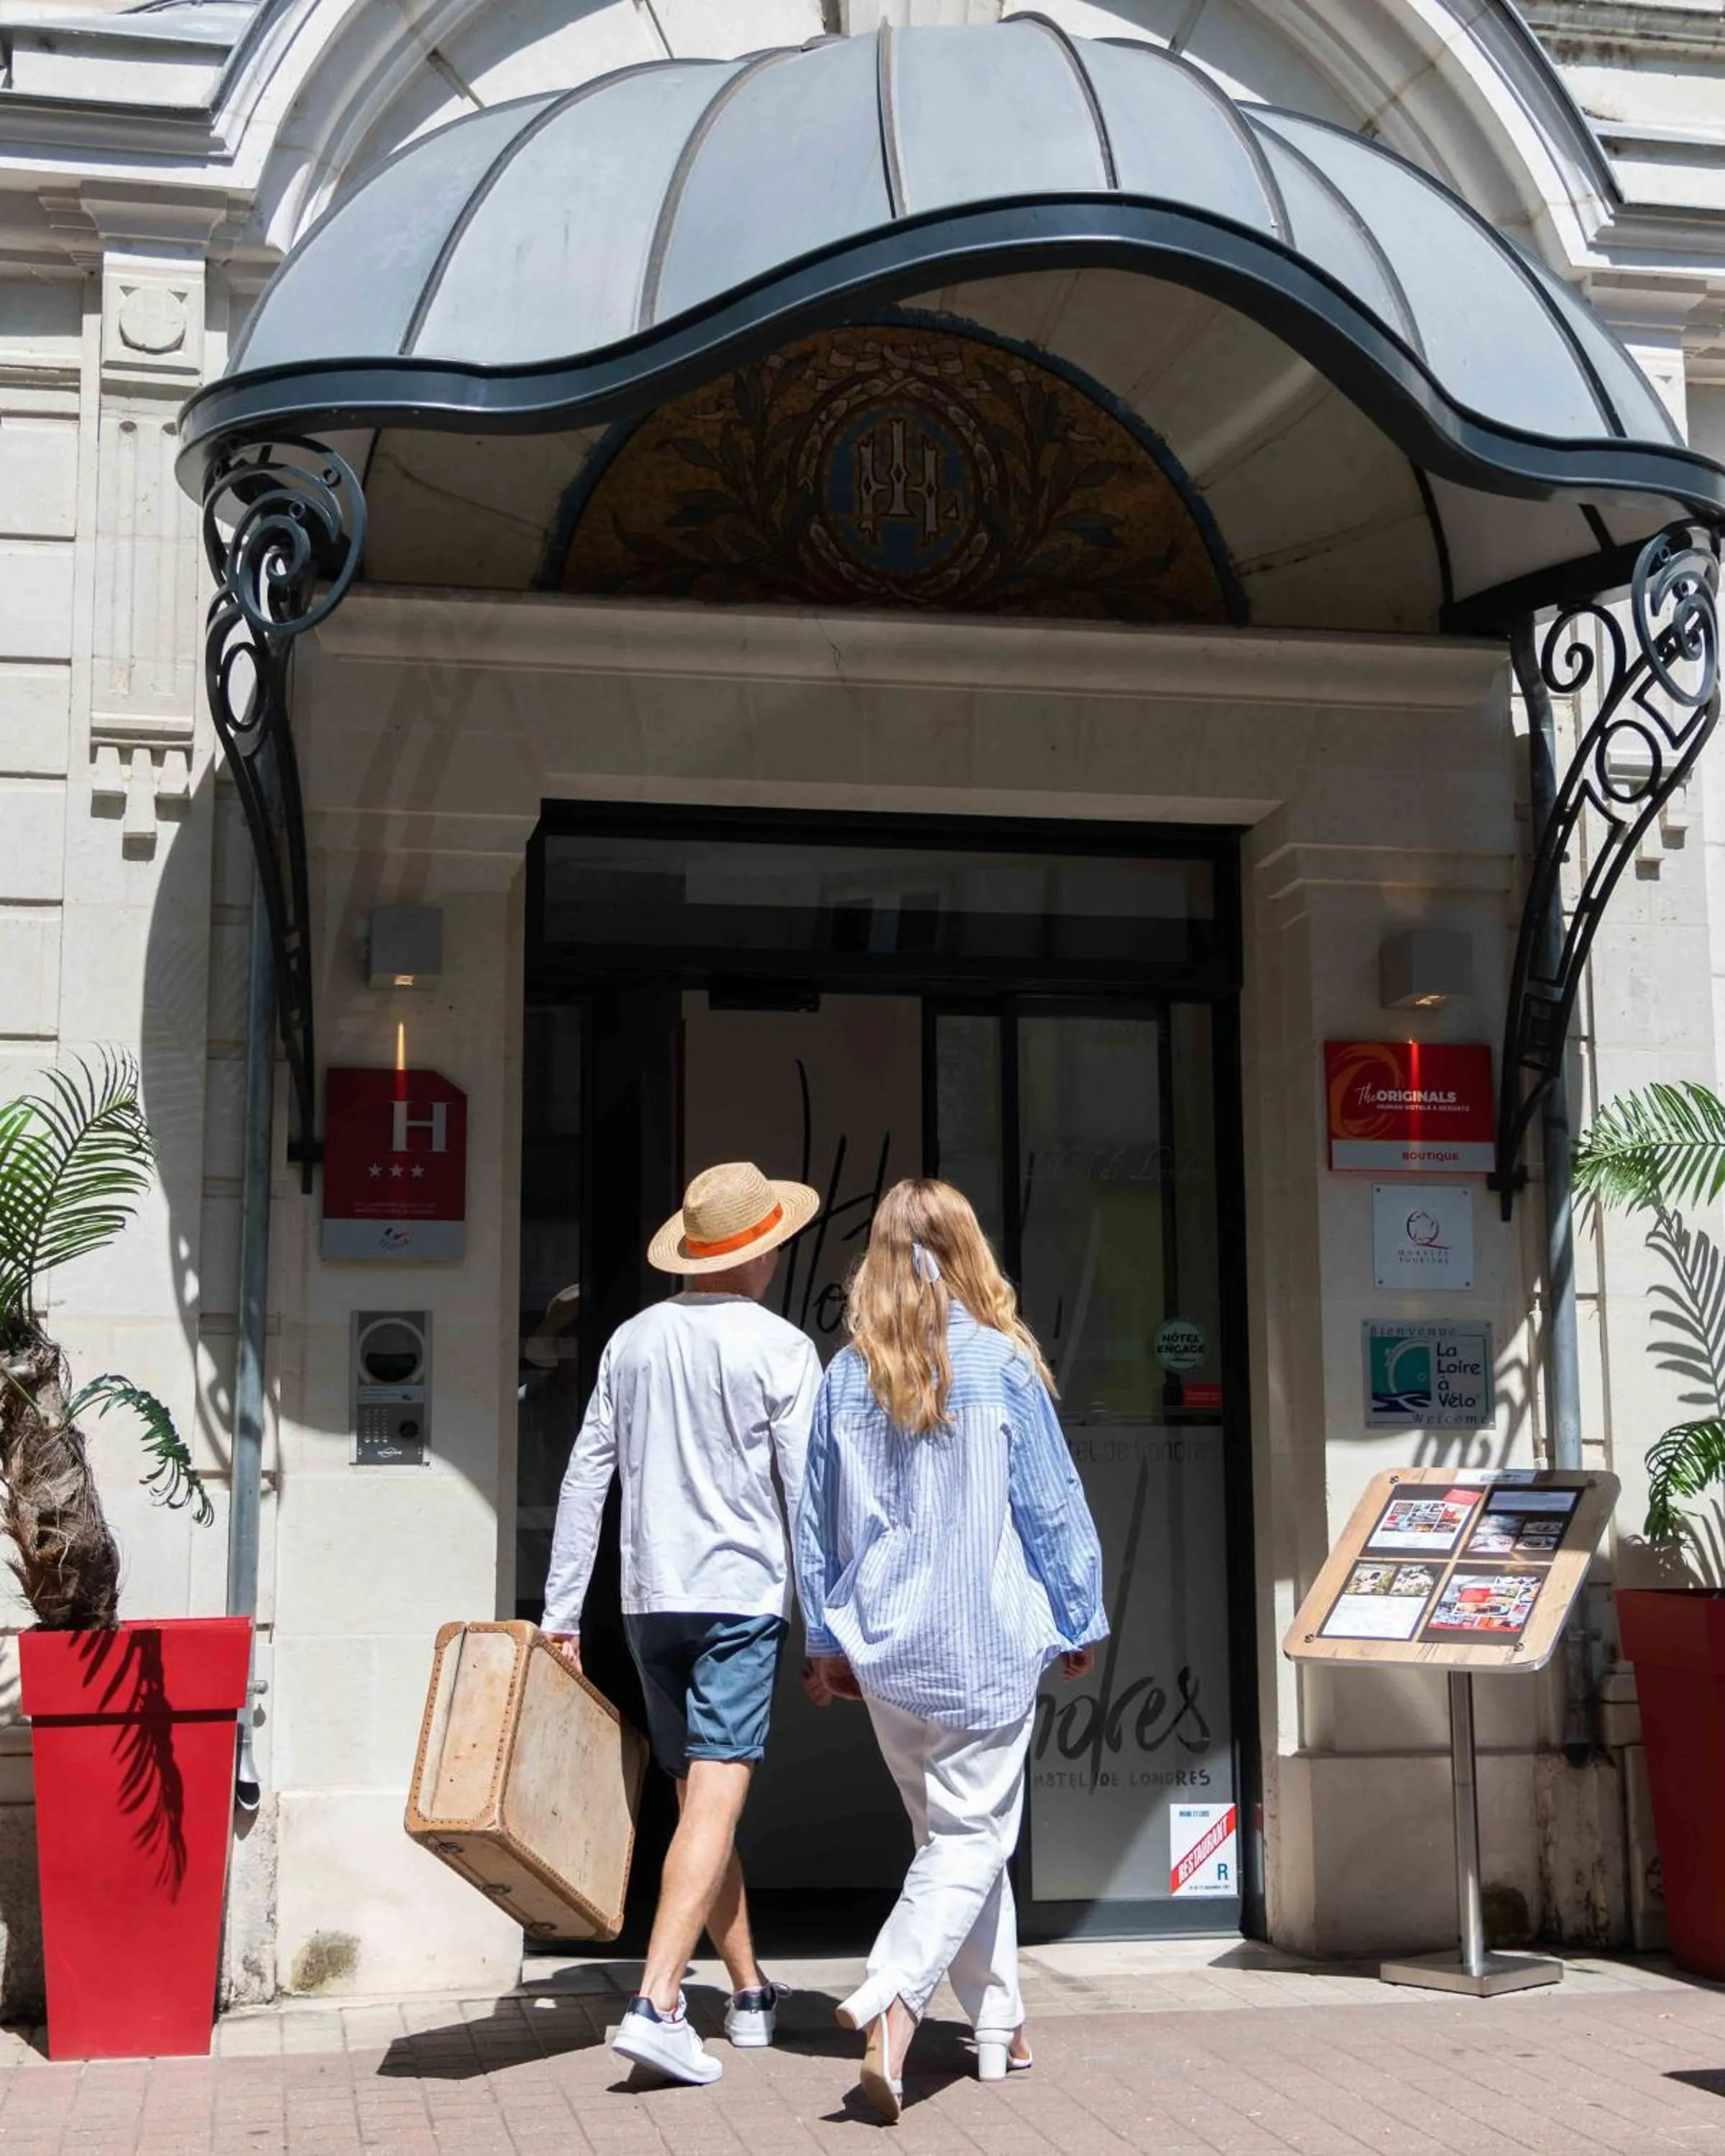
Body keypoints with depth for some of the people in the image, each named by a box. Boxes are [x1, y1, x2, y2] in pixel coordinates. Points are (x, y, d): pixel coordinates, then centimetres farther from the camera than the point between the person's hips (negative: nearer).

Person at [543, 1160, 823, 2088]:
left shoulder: (632, 1340, 9)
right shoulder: (780, 1348, -6)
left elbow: (585, 1479, 10)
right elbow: (810, 1495, -7)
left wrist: (560, 1612, 14)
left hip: (650, 1598, 5)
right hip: (740, 1595, -5)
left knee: (701, 1797, 15)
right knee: (715, 1801, -8)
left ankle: (750, 1992, 25)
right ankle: (655, 2004, -18)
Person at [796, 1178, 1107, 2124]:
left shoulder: (845, 1376, 0)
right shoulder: (999, 1362, -9)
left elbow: (816, 1518, 7)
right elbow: (1052, 1502, -4)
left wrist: (827, 1639, 18)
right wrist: (1080, 1619, 8)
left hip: (883, 1646, 4)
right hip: (985, 1640, -4)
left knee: (947, 1830, 18)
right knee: (972, 1836, 1)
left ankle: (998, 2024, 25)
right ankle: (893, 1994, -20)